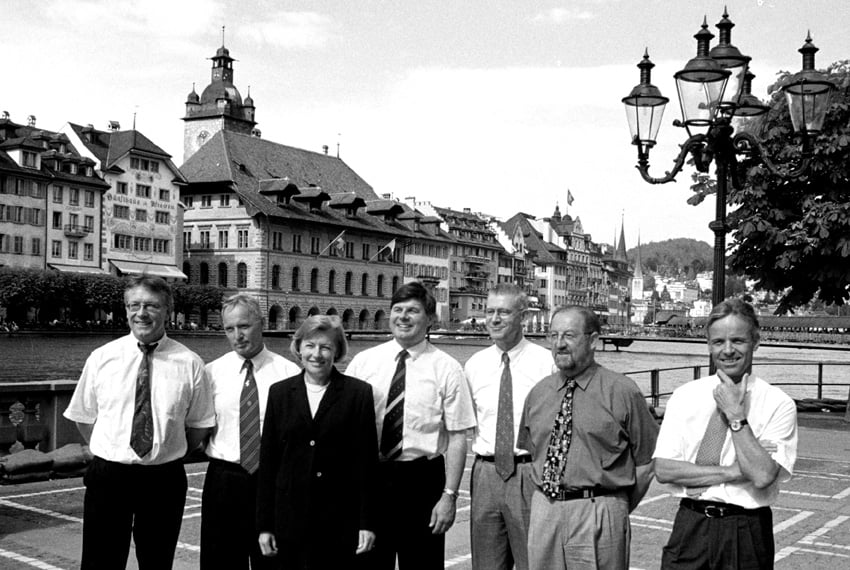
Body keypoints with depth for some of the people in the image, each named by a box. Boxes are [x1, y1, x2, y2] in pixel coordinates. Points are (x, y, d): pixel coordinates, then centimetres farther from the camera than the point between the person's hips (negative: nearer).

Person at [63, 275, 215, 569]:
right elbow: (83, 417, 9)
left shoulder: (189, 363, -3)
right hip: (107, 476, 0)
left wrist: (169, 454, 2)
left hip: (165, 480, 0)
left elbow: (200, 425, 5)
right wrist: (111, 451, 5)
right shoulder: (101, 358, 0)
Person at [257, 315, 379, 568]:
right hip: (290, 517, 2)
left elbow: (367, 460, -2)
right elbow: (267, 460, 6)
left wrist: (367, 522, -5)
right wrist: (264, 524, 3)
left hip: (341, 519, -2)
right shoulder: (280, 393, 5)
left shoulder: (358, 393, -2)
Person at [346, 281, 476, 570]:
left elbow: (457, 438, -5)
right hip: (368, 478, 2)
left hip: (422, 480, -2)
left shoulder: (446, 369, -3)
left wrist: (449, 495, -10)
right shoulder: (363, 362, 3)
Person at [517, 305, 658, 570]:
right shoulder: (538, 393, 8)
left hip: (598, 517, -4)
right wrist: (545, 502, 9)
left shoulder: (622, 391, -5)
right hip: (543, 512, 4)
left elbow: (647, 458, 0)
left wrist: (618, 507, 3)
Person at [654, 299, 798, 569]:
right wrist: (732, 472, -14)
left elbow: (762, 476, -17)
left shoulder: (778, 404, -6)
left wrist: (736, 415, -17)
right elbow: (663, 469, -7)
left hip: (747, 535, -2)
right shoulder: (684, 396, 1)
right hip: (689, 529, 2)